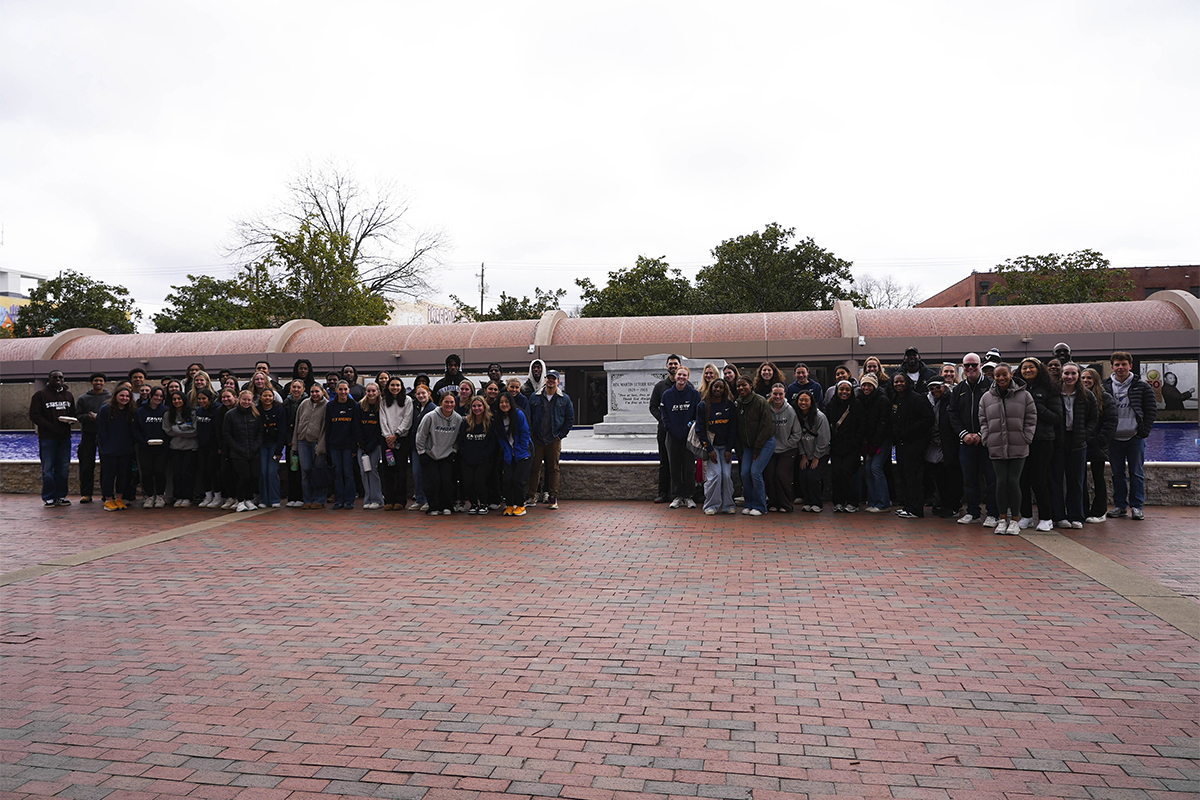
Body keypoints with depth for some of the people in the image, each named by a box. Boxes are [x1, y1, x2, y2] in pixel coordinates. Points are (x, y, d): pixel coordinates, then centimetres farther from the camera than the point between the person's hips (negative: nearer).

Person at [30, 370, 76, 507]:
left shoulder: (69, 395, 15)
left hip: (65, 437, 4)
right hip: (47, 438, -4)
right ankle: (48, 497, 5)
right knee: (48, 469, -2)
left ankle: (61, 496, 13)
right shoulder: (40, 395, 0)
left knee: (63, 468, 5)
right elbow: (34, 415, -6)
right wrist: (51, 427, -16)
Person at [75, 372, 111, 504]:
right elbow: (77, 415, 5)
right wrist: (89, 417, -14)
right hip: (88, 435, 1)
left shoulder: (111, 397, 5)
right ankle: (86, 493, 6)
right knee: (86, 465, 0)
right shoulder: (83, 398, 8)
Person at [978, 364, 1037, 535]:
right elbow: (983, 422, 12)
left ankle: (1014, 520, 9)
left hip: (1018, 448, -1)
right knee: (1001, 482, 0)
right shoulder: (986, 397, 8)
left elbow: (1031, 420, 5)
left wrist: (1026, 439, -3)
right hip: (996, 448, 1)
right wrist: (986, 439, 1)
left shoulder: (1024, 396, 3)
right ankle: (1002, 519, 12)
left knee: (1014, 482, -3)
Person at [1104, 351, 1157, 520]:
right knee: (1117, 473, 8)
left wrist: (1144, 431, -5)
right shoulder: (1105, 387, 3)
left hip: (1135, 437, -1)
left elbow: (1152, 409, 3)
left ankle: (1136, 506, 10)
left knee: (1136, 473, 2)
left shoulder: (1141, 386, 1)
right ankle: (1120, 505, 15)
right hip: (1114, 438, 1)